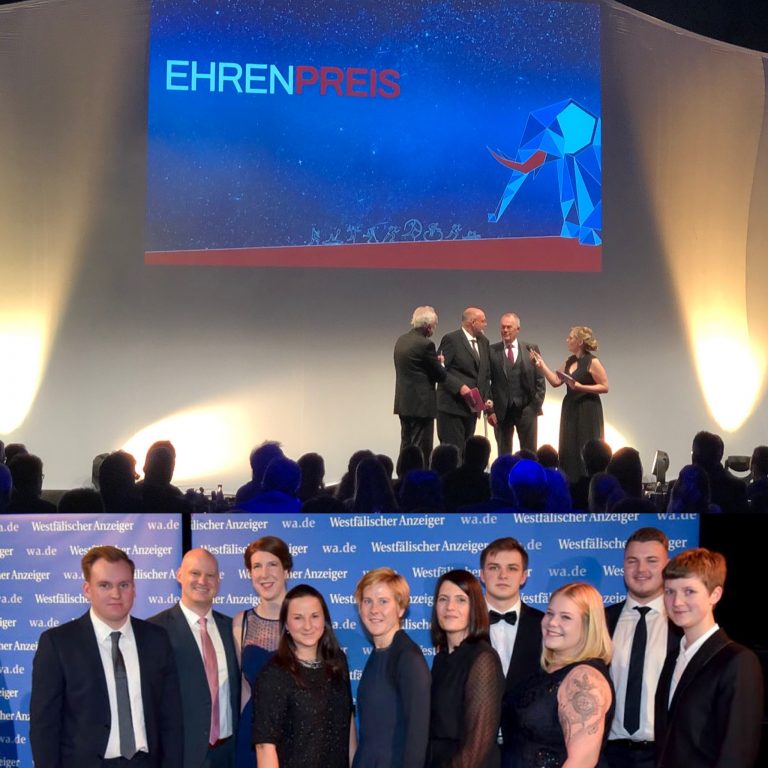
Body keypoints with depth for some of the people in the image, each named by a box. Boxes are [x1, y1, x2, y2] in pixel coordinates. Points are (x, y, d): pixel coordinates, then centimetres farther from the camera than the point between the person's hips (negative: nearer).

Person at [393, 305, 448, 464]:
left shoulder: (401, 341, 9)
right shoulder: (425, 344, -16)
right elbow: (440, 375, -10)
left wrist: (436, 362, 14)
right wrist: (441, 363, 10)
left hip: (403, 403, 8)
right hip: (421, 405, -8)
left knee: (406, 447, 14)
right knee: (421, 451, -4)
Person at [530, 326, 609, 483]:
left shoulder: (592, 362, -11)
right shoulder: (569, 361, 10)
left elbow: (605, 387, -14)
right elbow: (556, 381, 9)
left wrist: (580, 387, -20)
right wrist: (541, 365, 3)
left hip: (587, 411, -7)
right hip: (570, 410, 7)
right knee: (568, 450, 7)